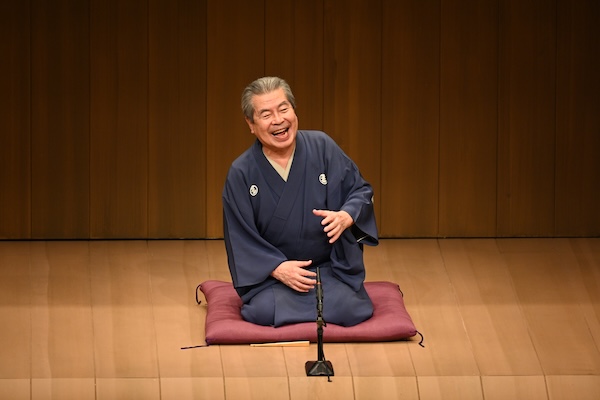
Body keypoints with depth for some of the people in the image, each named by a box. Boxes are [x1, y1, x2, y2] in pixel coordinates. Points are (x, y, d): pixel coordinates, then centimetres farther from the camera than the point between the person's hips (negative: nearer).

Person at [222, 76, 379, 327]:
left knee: (349, 309, -26)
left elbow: (361, 191, 3)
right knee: (265, 312, -30)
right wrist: (278, 268, -18)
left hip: (331, 267, 1)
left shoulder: (322, 147, -3)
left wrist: (346, 216, -19)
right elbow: (240, 239, -3)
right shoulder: (241, 174, -5)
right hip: (270, 270, -1)